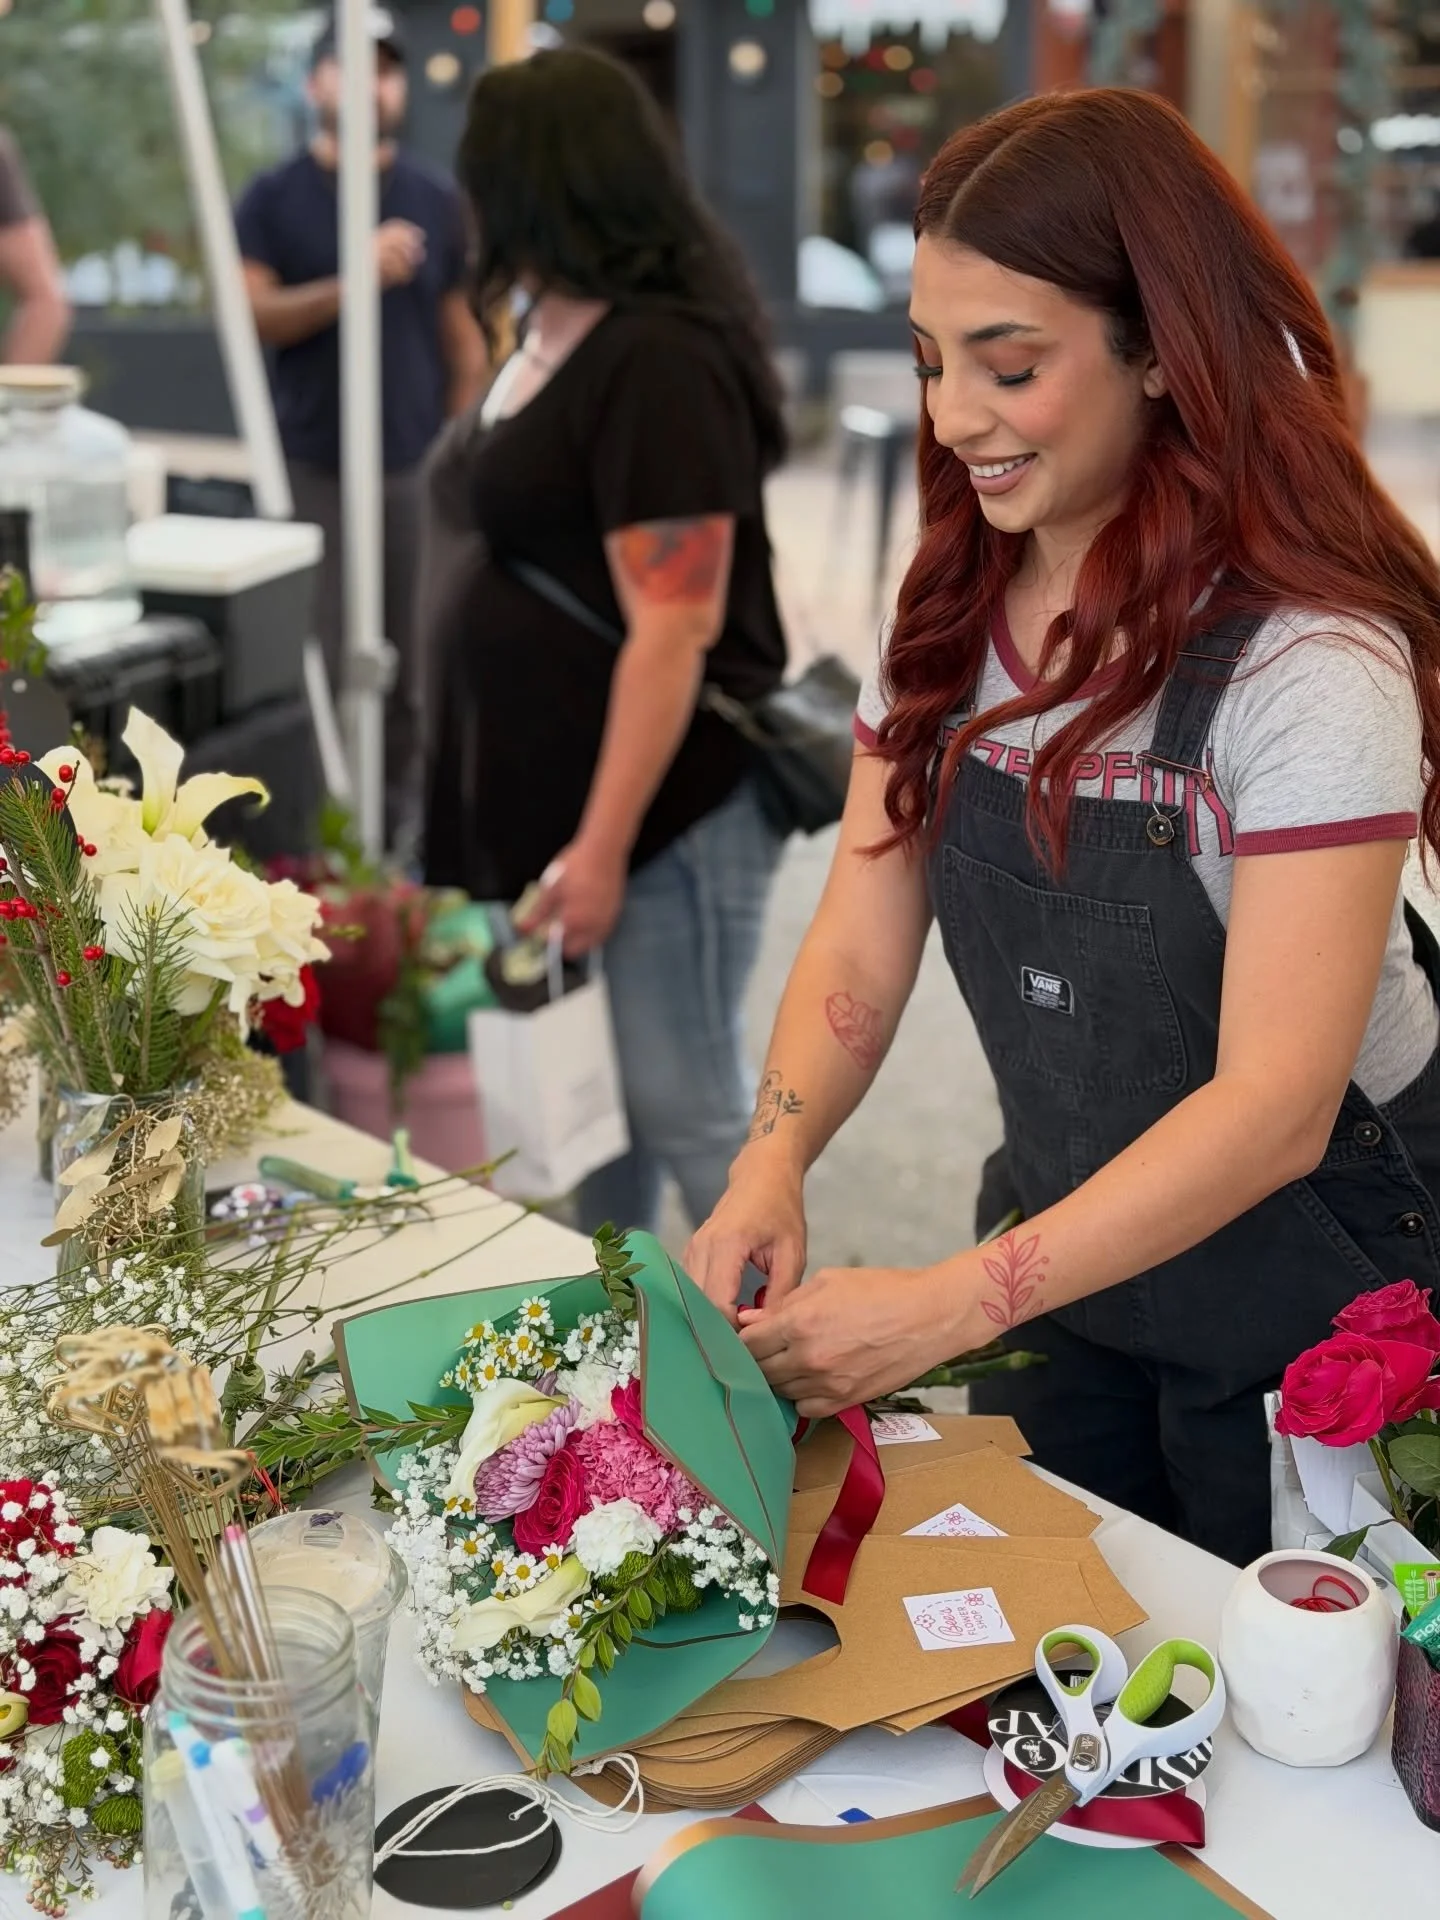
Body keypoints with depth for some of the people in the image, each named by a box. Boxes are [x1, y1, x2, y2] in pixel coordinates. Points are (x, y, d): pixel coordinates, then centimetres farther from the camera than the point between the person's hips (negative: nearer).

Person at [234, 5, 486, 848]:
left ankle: (407, 817, 15)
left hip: (417, 465, 1)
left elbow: (464, 334, 10)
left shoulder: (437, 198, 8)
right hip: (312, 468, -1)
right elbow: (253, 314, -7)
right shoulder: (273, 197, 4)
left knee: (415, 656, 3)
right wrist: (354, 280, -19)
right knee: (323, 655, 0)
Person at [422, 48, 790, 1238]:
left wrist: (604, 843, -22)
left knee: (687, 1109, 0)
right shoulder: (556, 337, 10)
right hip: (562, 796, 9)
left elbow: (675, 627, -23)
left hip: (665, 811, -9)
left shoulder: (656, 359, -19)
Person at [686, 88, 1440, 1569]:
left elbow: (1275, 1105, -28)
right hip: (1059, 1248, 6)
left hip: (1302, 1293, -5)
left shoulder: (1307, 659, -24)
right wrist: (773, 1159, -23)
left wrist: (948, 1306, -34)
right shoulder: (951, 616, -3)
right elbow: (859, 947, -4)